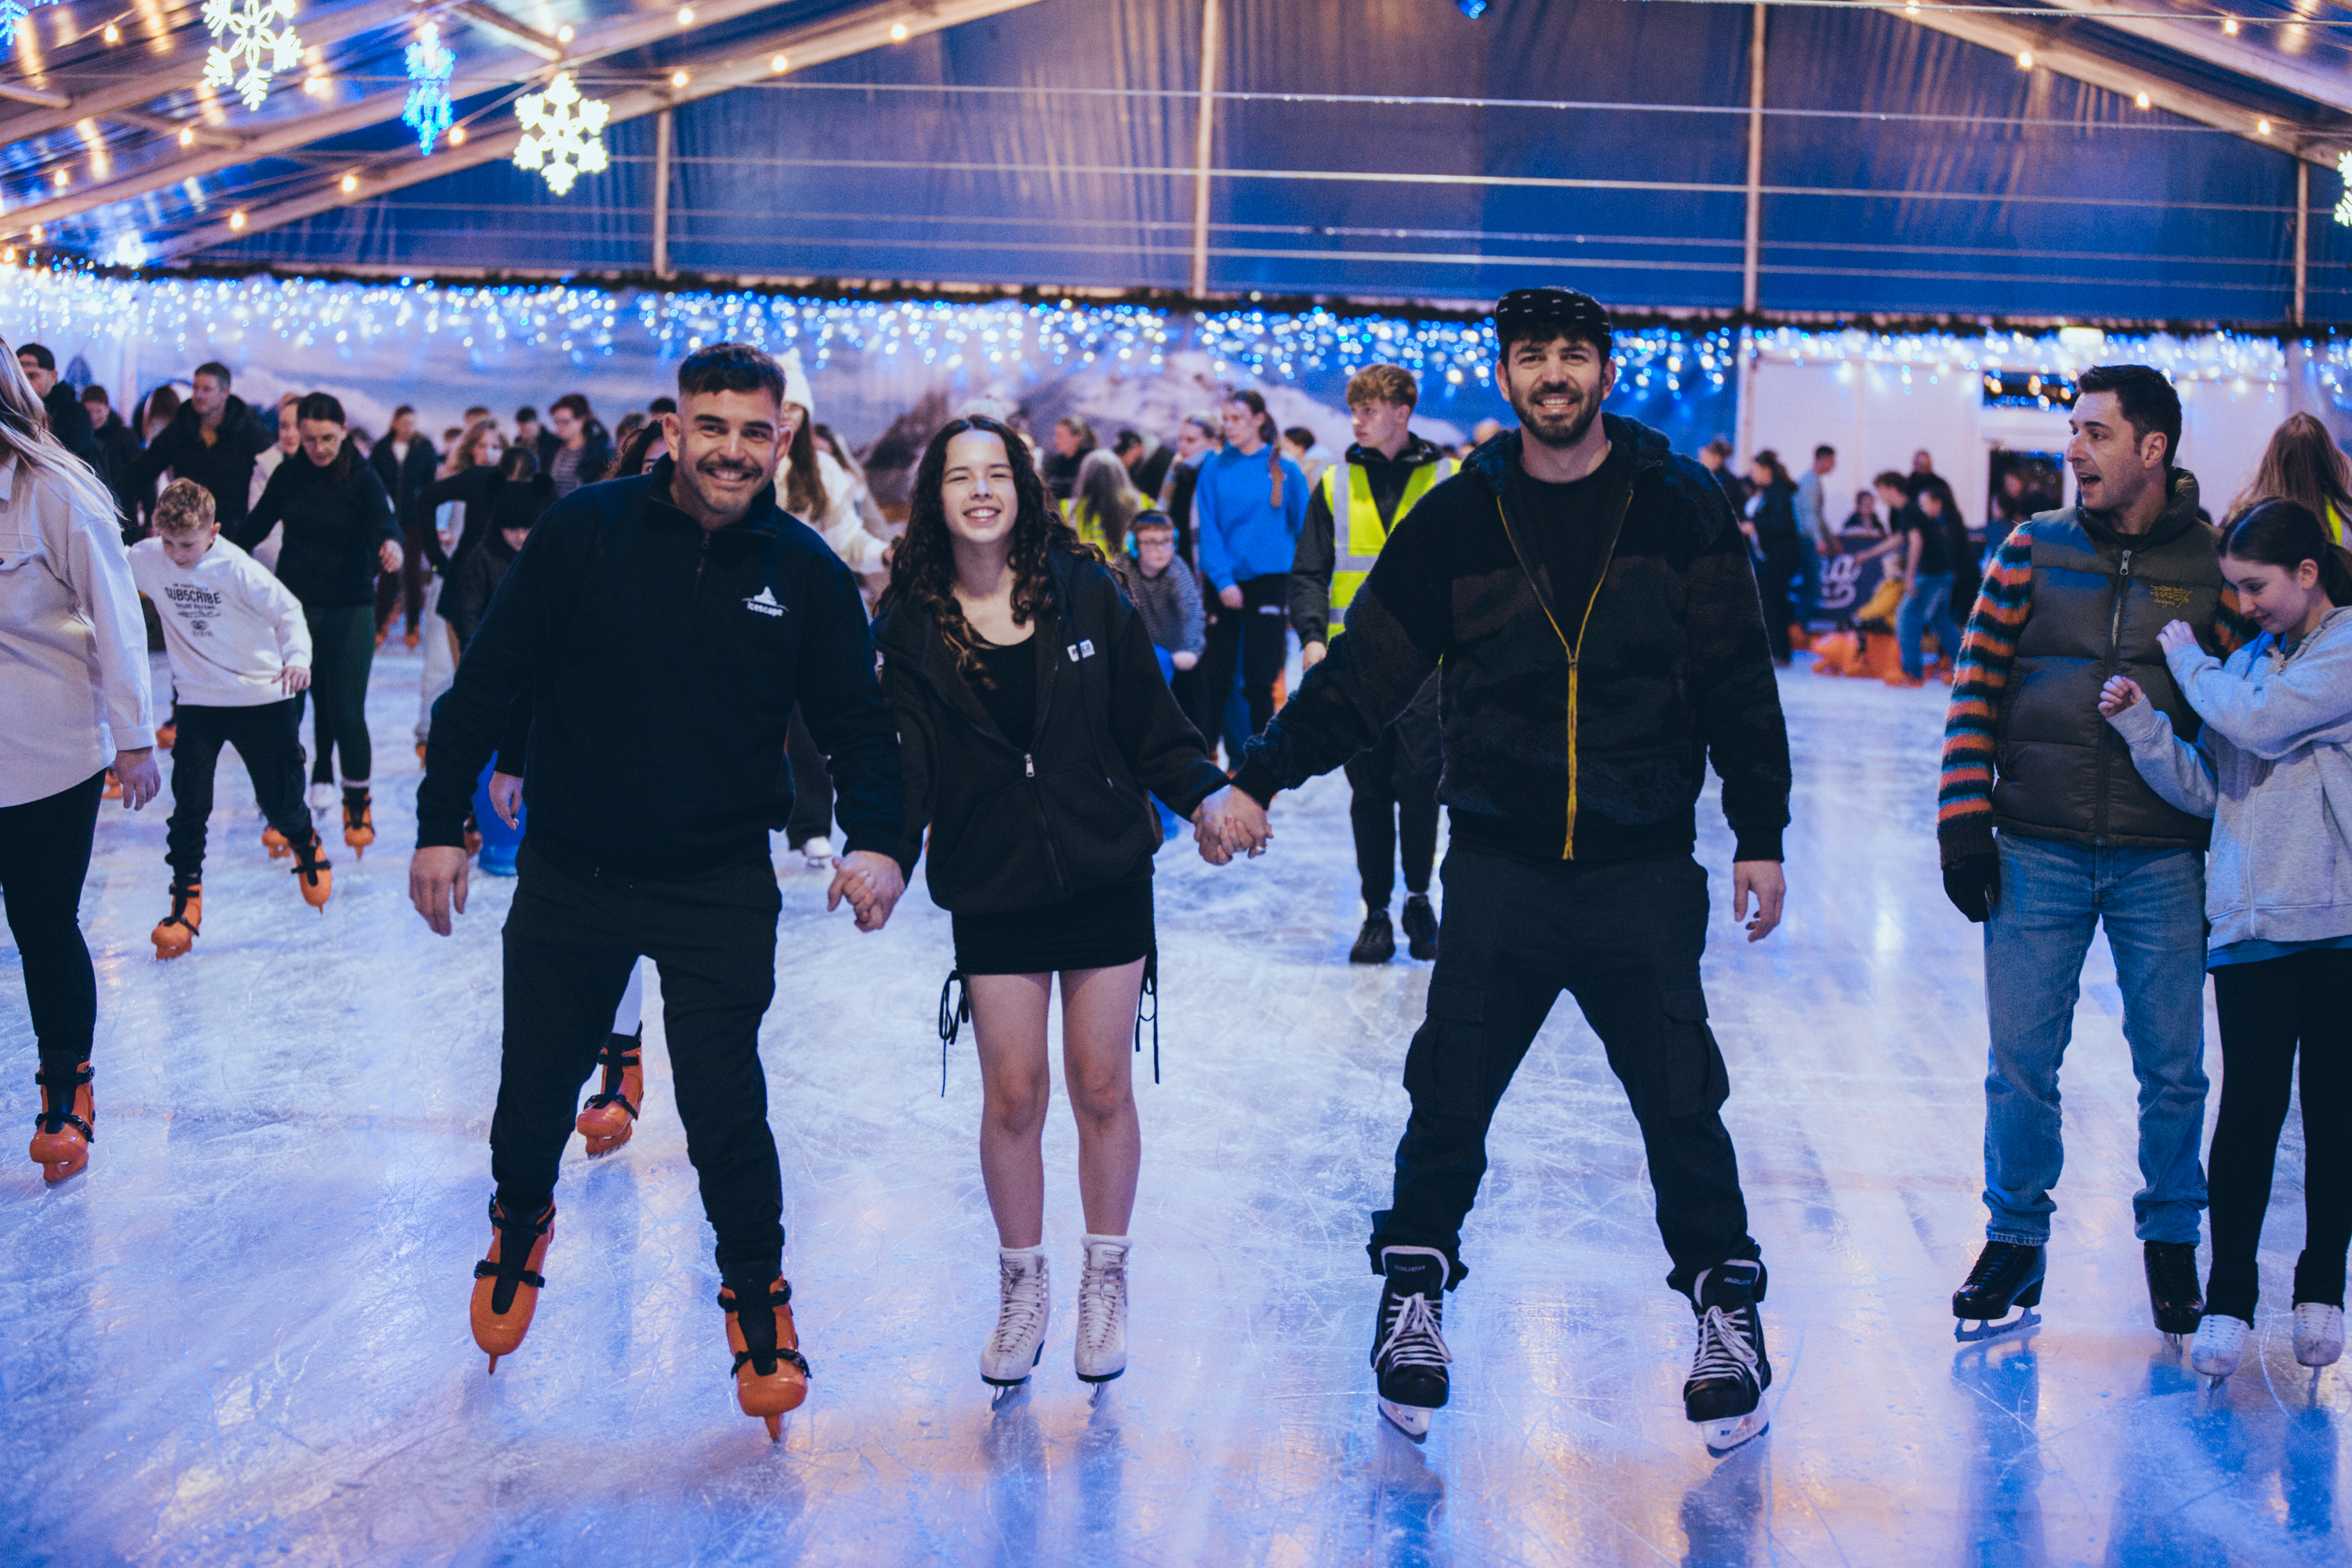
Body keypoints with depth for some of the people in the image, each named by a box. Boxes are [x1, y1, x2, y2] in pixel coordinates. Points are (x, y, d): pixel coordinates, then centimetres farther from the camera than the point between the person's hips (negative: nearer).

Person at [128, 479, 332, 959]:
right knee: (189, 806, -7)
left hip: (262, 699, -2)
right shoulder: (147, 559, -7)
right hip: (197, 701, 2)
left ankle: (307, 846, 42)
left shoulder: (238, 568, -17)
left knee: (279, 802, 8)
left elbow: (287, 610, -10)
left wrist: (297, 656, -24)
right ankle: (186, 901, 6)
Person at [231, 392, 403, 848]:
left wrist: (391, 543, -51)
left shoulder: (363, 478, -10)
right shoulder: (289, 474, 0)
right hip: (294, 605, 3)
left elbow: (382, 517, -29)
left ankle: (358, 803, 12)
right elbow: (257, 525, 12)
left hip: (349, 610, -3)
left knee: (346, 712, -8)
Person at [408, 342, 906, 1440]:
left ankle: (755, 1290, 20)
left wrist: (876, 839, -15)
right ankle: (520, 1219, 47)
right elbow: (489, 678, -3)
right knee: (536, 1090, 14)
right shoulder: (584, 532, -8)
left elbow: (855, 721, 2)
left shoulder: (805, 573, -3)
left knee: (725, 1112, -4)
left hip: (721, 893, 0)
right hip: (569, 877, 1)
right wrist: (442, 821, -5)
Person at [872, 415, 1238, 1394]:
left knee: (1101, 1089, 6)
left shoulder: (1083, 591, 0)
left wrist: (1206, 793, -14)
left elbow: (1150, 719, 1)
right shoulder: (911, 625, -1)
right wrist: (886, 851, -23)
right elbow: (906, 760, -7)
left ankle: (1104, 1285, 23)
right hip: (992, 888, 0)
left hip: (1104, 874, 0)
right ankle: (1021, 1289, 20)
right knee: (1012, 1094, 1)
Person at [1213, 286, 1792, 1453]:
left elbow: (1738, 684, 3)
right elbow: (1363, 671, 4)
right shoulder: (1458, 519, 3)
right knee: (1449, 1098, 4)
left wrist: (1761, 836, 1)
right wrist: (1261, 779, -4)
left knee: (1681, 1105, 5)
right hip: (1499, 869, 1)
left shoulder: (1681, 509, 0)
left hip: (1643, 873, -1)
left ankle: (1725, 1306, 23)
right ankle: (1414, 1289, 23)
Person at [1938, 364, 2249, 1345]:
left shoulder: (2212, 569, 1)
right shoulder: (2035, 551, 4)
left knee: (2173, 1069, 6)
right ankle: (2015, 1243, 19)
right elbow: (1977, 686, 4)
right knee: (2021, 1062, 3)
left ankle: (2171, 1244, 25)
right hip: (2037, 855, 1)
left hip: (2164, 864, 0)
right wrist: (1963, 820, -3)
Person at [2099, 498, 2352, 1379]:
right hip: (2250, 921, 4)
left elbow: (2263, 722, -16)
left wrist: (2187, 660, -1)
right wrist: (2141, 725, -2)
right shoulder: (2246, 664, 14)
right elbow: (2207, 790, 12)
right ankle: (2228, 1300, 5)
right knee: (2249, 1108, -1)